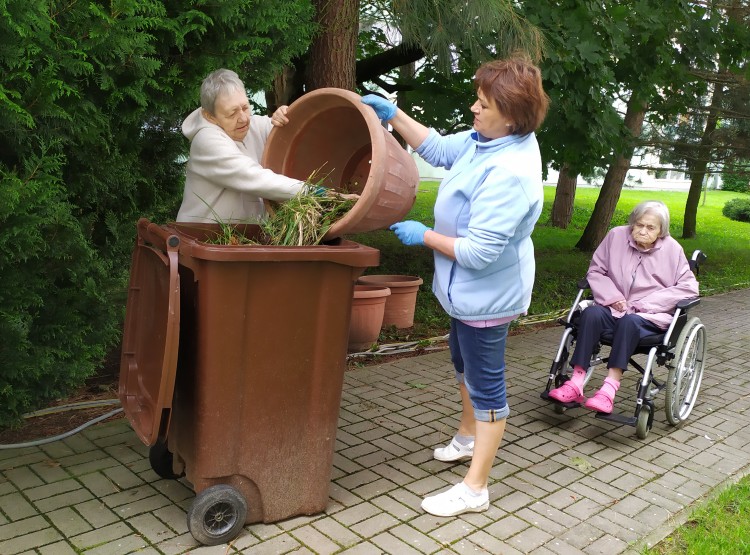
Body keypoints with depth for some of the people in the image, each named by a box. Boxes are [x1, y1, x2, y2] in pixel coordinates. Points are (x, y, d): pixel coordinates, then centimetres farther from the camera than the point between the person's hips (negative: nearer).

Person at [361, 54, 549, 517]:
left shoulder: (508, 174, -32)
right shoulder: (487, 139, -3)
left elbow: (479, 252, -32)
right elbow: (439, 149, 11)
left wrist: (423, 236, -19)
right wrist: (393, 115, 2)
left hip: (488, 294, -11)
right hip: (472, 289, 11)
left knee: (485, 383, 3)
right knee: (465, 364, 28)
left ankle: (475, 489, 19)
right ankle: (469, 436, 53)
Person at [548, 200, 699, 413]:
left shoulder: (672, 249, -1)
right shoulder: (616, 236, 3)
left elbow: (688, 287, -2)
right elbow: (595, 271, 10)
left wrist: (646, 303, -10)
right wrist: (612, 297, -8)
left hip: (652, 317, -2)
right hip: (614, 307, 2)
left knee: (629, 321, -36)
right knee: (591, 313, -30)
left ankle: (610, 387, -41)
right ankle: (576, 383, -36)